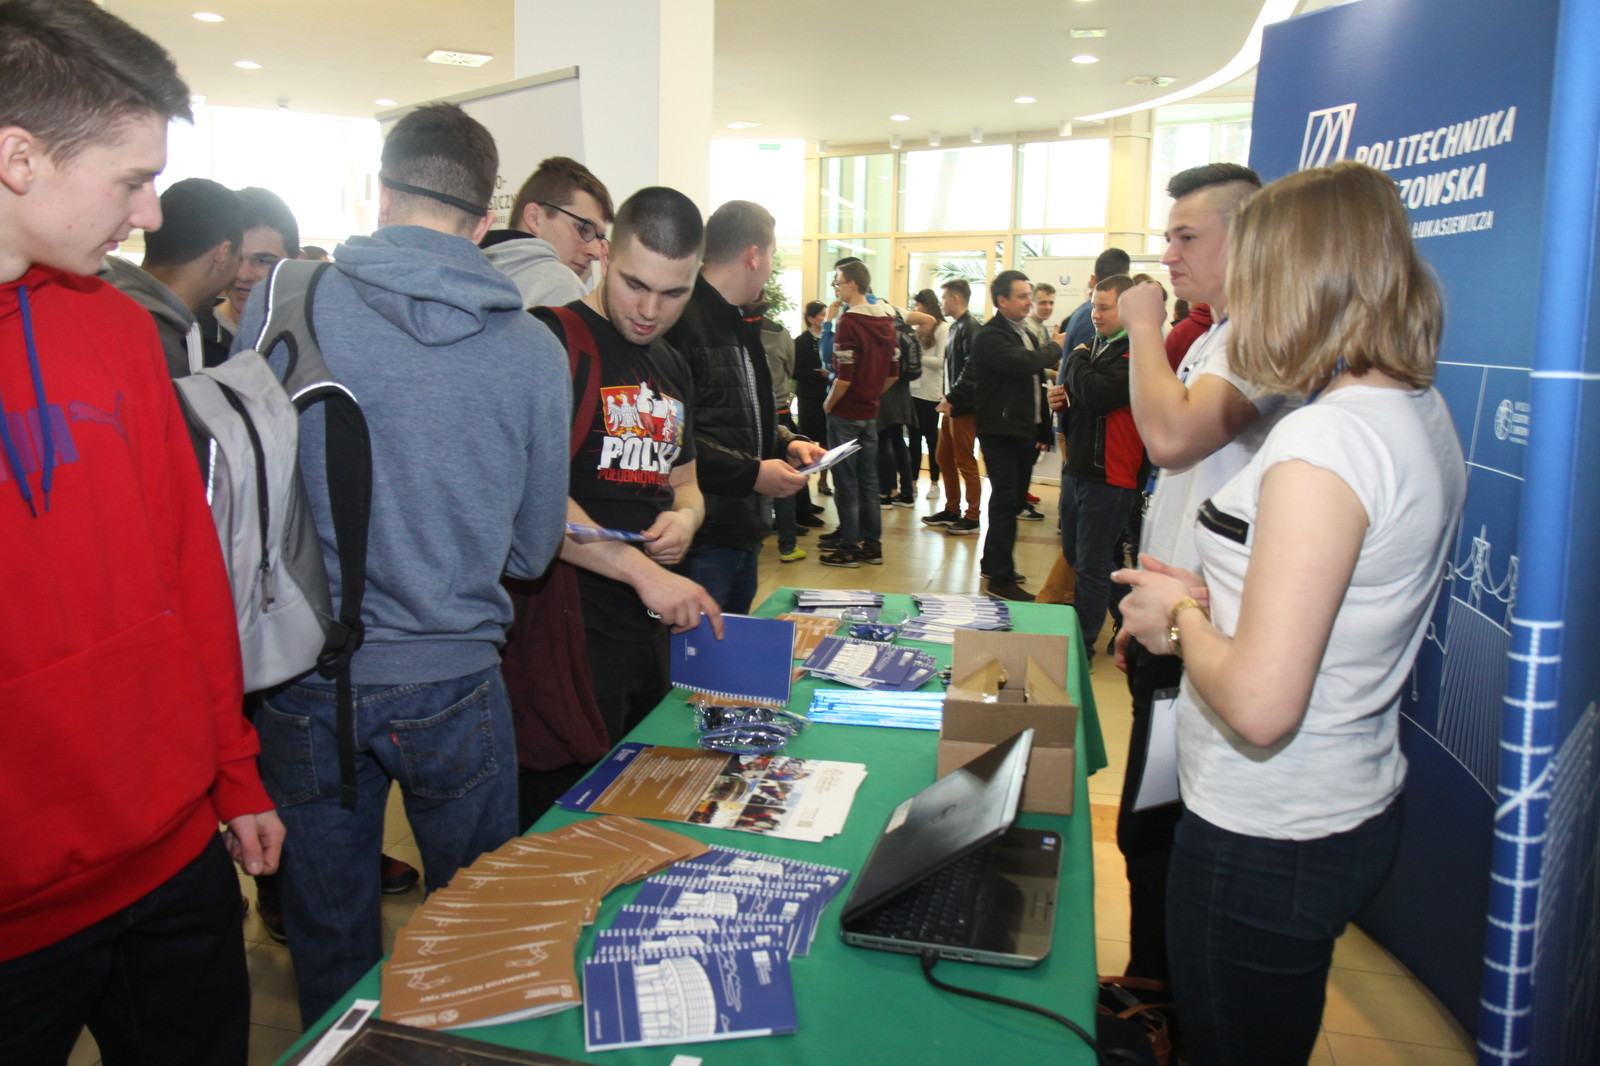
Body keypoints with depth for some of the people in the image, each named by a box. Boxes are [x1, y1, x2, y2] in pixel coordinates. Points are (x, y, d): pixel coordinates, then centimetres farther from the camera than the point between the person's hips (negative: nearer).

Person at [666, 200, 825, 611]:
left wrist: (786, 443, 11)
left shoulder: (736, 323, 18)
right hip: (700, 541, -10)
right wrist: (752, 473, -19)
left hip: (743, 529, 10)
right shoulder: (682, 319, -16)